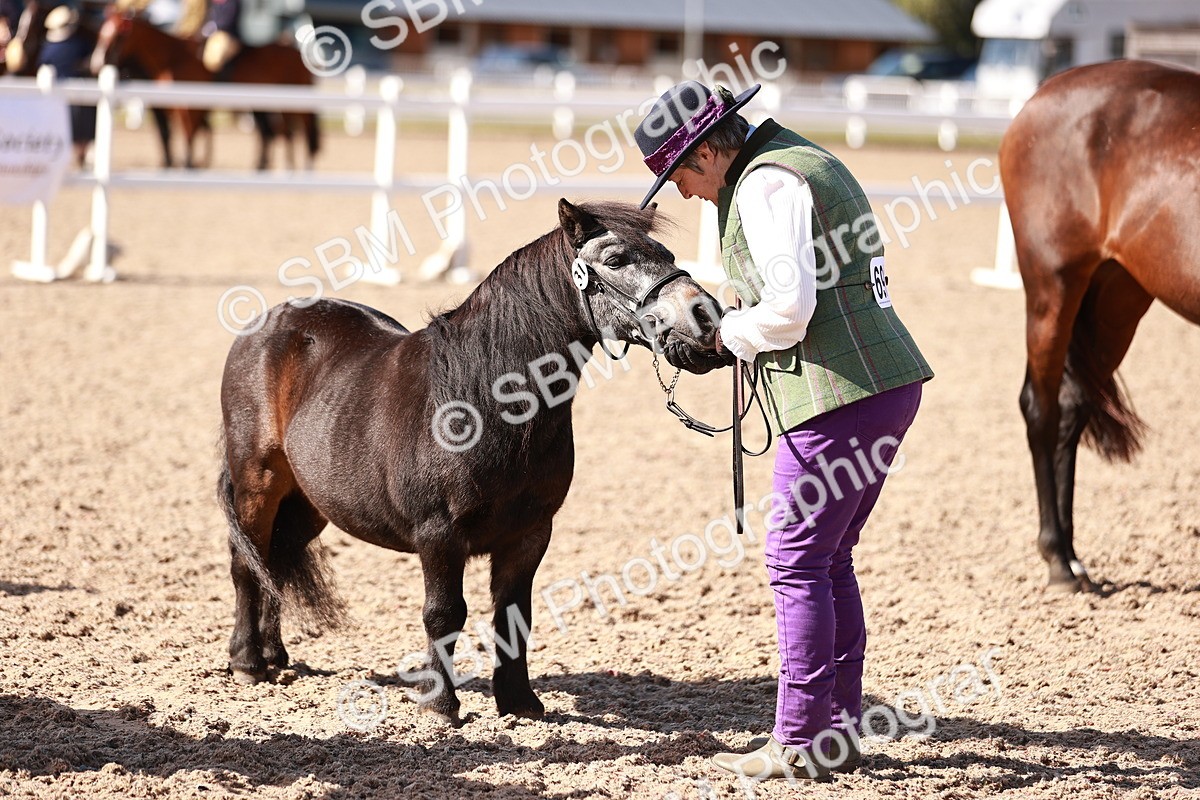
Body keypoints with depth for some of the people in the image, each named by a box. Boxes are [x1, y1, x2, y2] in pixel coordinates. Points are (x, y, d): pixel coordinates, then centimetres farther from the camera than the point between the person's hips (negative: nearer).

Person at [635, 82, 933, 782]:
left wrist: (730, 334, -3)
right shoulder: (807, 161, 20)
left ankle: (801, 744, 0)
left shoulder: (764, 183, -12)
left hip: (840, 394, -10)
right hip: (892, 380, 10)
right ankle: (840, 729, 19)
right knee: (829, 558, 15)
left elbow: (789, 308, -21)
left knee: (797, 561, -4)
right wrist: (739, 332, 12)